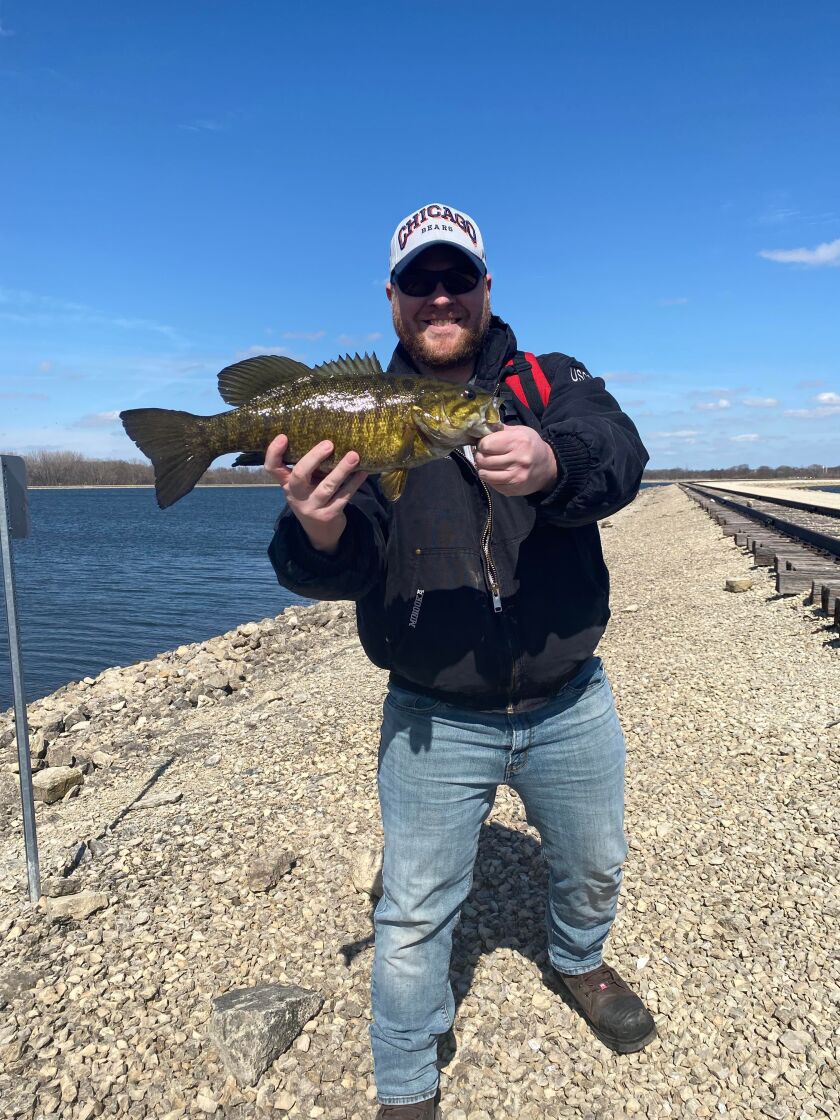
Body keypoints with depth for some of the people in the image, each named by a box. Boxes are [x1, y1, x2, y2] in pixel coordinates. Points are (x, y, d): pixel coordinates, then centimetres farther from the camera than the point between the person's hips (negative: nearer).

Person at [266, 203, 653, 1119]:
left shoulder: (556, 383, -1)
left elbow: (618, 456, -22)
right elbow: (345, 570, -16)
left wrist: (554, 464, -45)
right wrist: (318, 533, -40)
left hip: (569, 705, 2)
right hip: (434, 723, -1)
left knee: (593, 866, 25)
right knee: (413, 915, 9)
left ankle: (578, 963, 59)